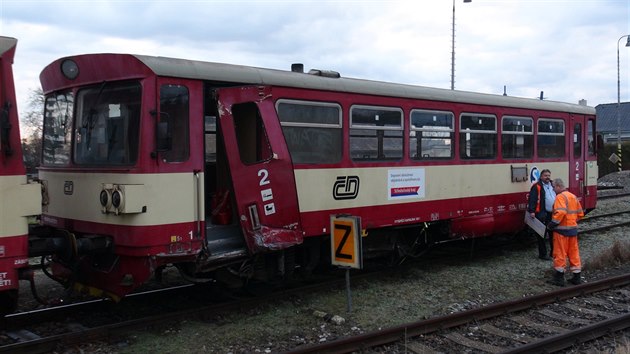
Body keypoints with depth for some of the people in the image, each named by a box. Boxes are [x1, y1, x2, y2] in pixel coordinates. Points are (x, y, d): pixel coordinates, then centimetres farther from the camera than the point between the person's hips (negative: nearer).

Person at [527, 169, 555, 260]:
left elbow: (556, 198, 24)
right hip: (542, 214, -7)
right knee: (542, 235, -1)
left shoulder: (552, 185, 15)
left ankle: (553, 252, 26)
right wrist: (532, 211, -25)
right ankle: (542, 254, 8)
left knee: (553, 233, 14)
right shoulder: (536, 186, -9)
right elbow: (532, 199, -16)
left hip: (552, 214, 7)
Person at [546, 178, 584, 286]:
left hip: (562, 230, -8)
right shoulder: (573, 196, 13)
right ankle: (577, 276, 17)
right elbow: (580, 214, 17)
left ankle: (559, 278, 5)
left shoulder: (560, 197, -14)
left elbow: (560, 213, -27)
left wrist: (551, 224, -19)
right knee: (574, 252, 13)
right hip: (573, 229, 8)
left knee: (560, 253, 0)